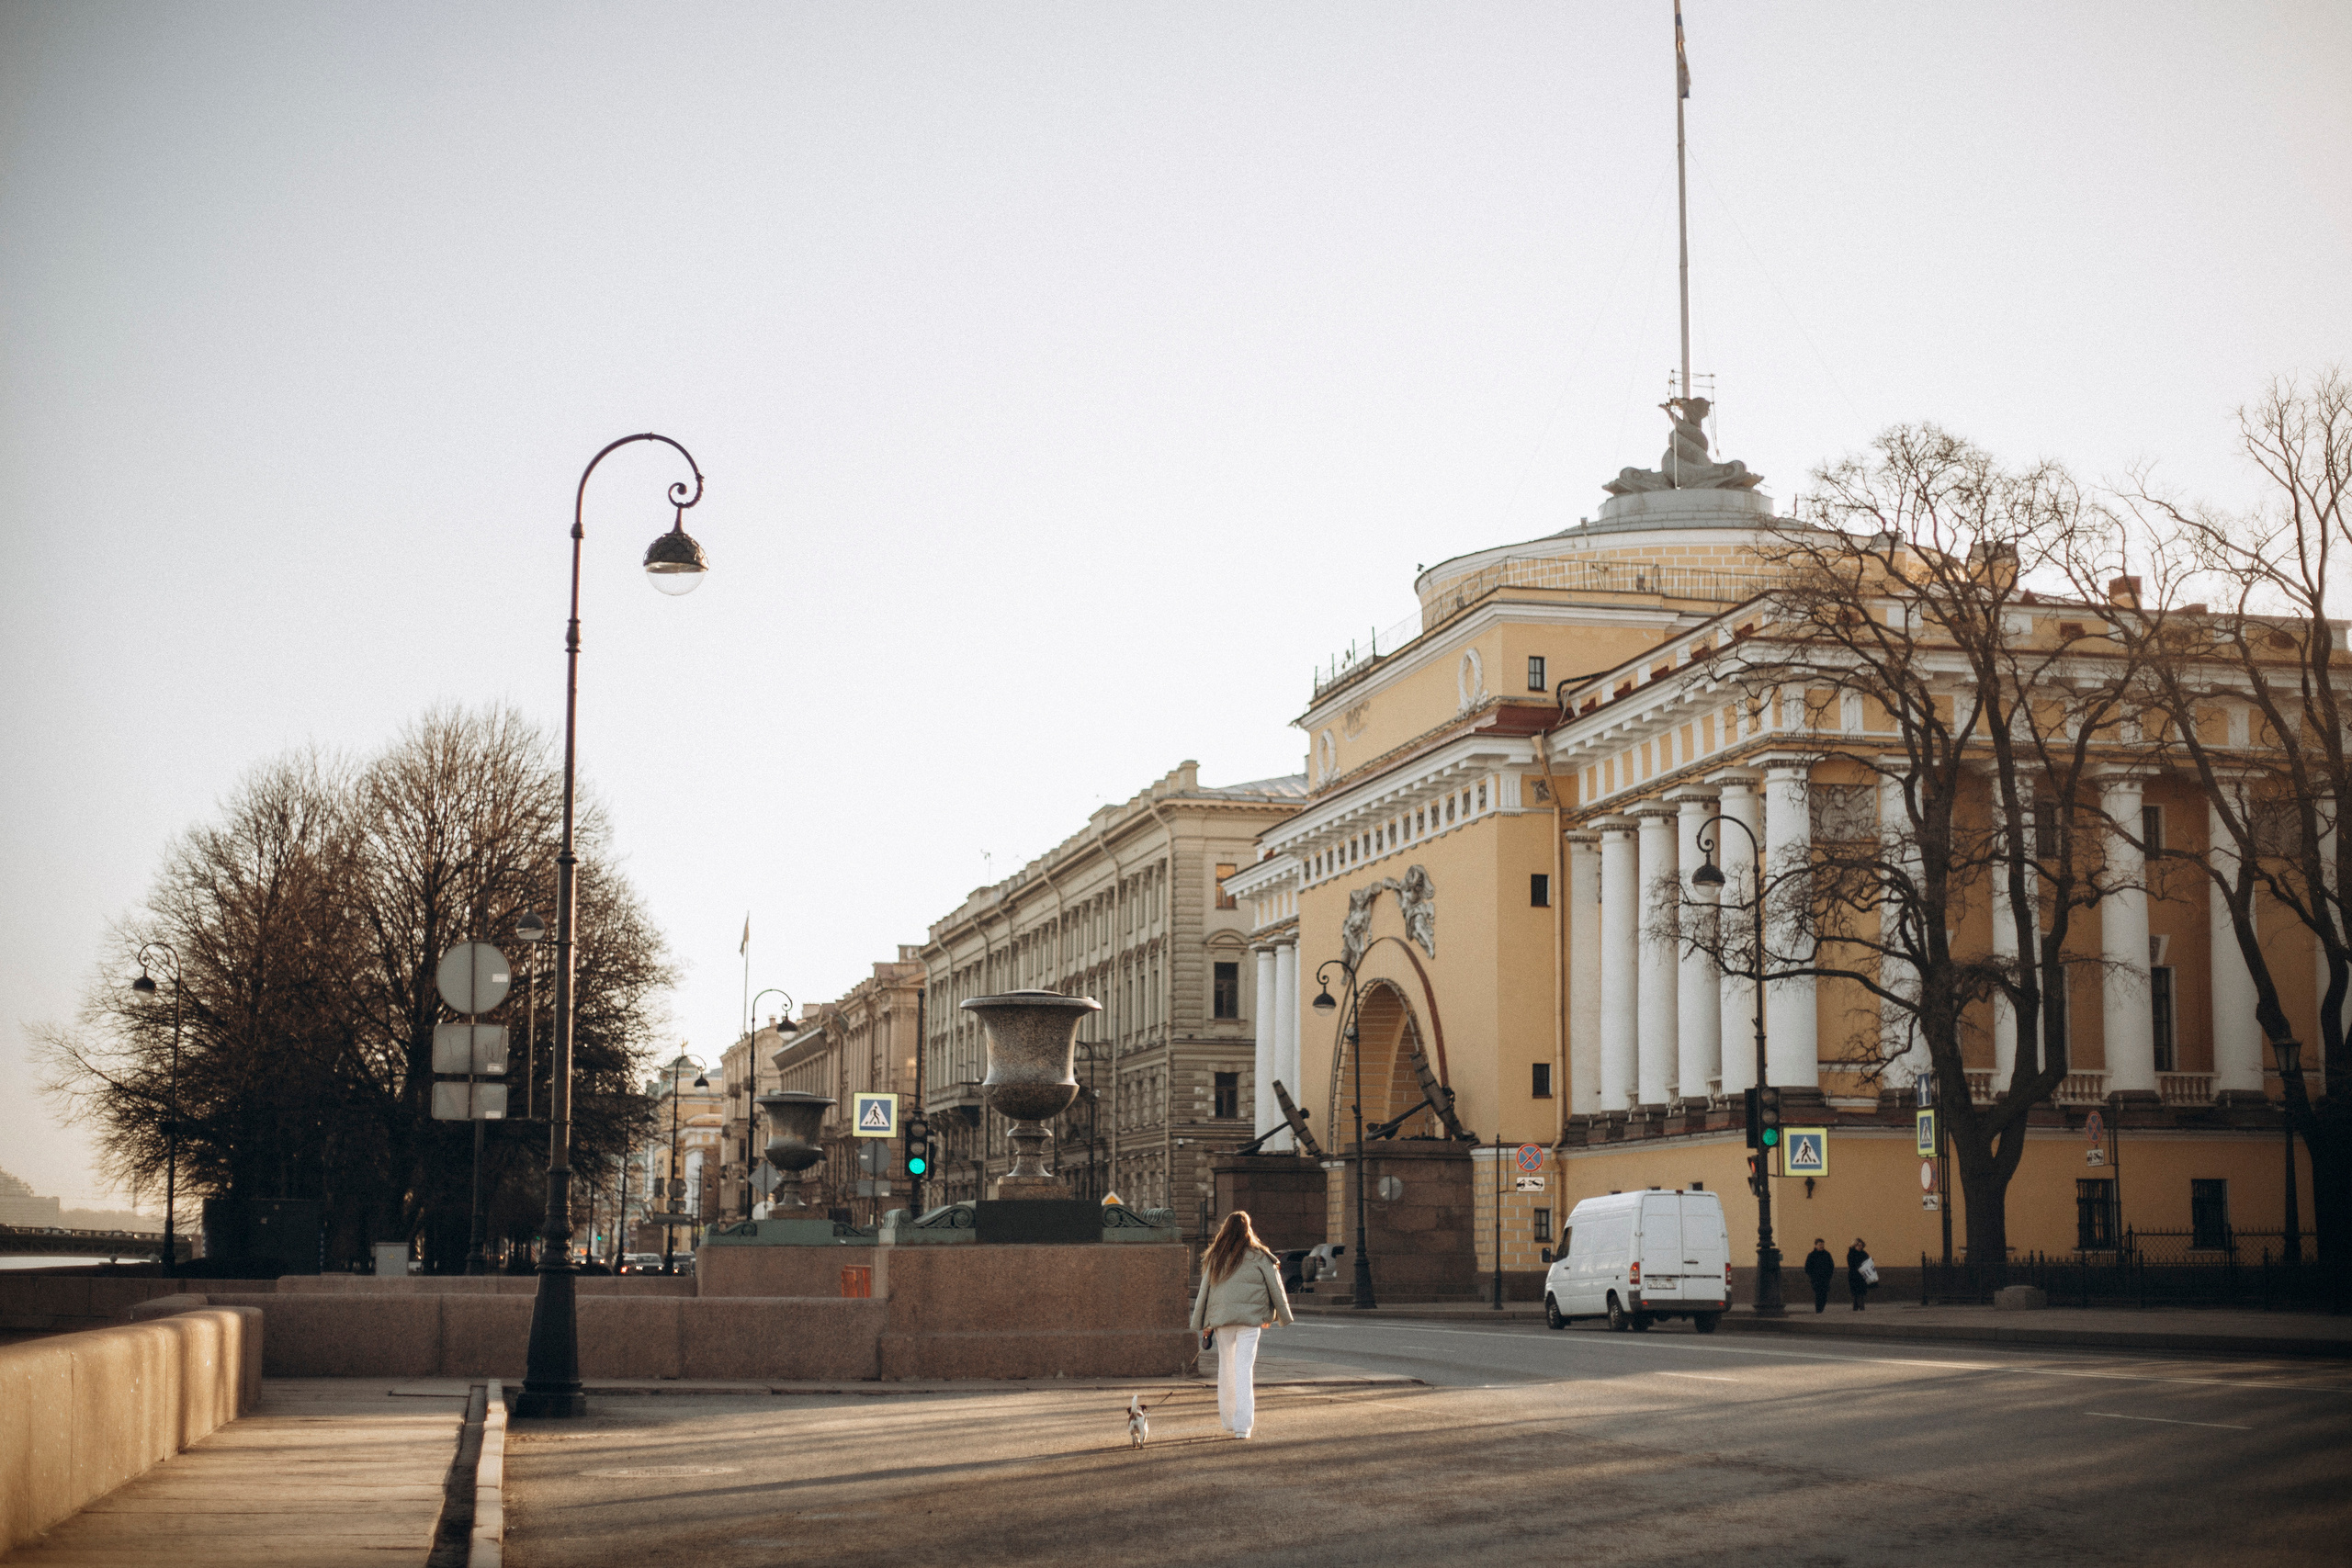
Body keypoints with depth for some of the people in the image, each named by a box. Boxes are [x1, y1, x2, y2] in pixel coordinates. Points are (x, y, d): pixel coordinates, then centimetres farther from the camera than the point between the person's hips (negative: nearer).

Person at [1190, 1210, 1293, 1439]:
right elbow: (1275, 1288, 6)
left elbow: (1204, 1291, 9)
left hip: (1221, 1317, 2)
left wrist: (1201, 1323, 16)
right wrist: (1283, 1316, 19)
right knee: (1244, 1369, -4)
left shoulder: (1215, 1258, 6)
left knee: (1225, 1367, 16)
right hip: (1250, 1317, -2)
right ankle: (1242, 1425, -11)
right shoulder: (1259, 1257, 0)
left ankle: (1228, 1419, 24)